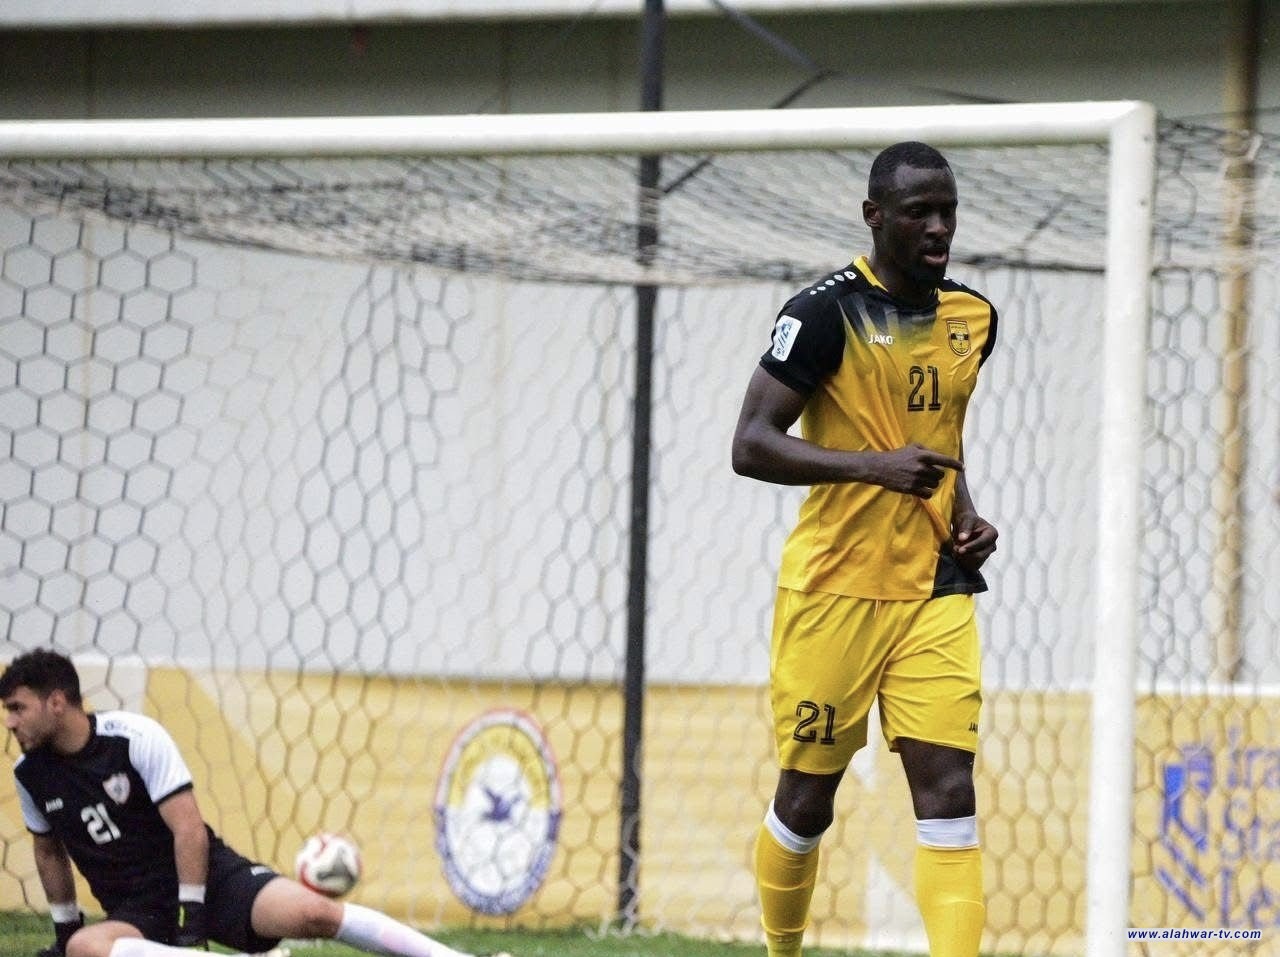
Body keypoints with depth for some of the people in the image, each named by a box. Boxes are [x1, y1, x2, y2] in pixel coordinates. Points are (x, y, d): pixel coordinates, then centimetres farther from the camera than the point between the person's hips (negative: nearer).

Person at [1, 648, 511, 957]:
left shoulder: (136, 737, -14)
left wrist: (193, 914, -19)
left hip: (208, 875, -3)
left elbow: (189, 828, -16)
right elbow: (48, 850, 20)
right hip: (137, 910, 3)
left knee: (312, 912, -26)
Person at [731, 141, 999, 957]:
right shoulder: (829, 311, -10)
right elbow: (751, 445, -14)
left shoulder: (974, 318, 10)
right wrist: (874, 466, -25)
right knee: (807, 798, 6)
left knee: (948, 789, -8)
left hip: (936, 591, 4)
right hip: (833, 590, -4)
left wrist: (966, 514, 9)